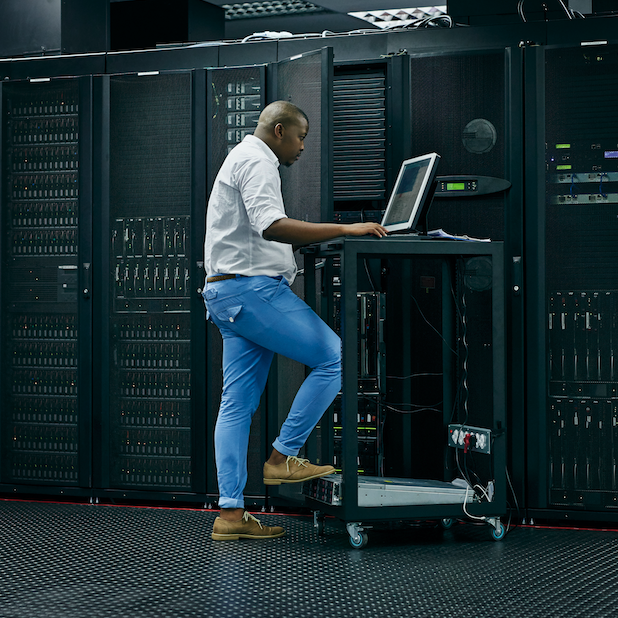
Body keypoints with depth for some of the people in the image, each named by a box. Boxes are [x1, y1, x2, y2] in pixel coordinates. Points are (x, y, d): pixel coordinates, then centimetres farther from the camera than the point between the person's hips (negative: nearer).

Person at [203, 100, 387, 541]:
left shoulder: (241, 159, 26)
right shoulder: (257, 162, -8)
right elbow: (272, 226, -24)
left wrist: (324, 237, 22)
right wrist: (344, 230, -24)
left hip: (228, 291, 11)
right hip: (252, 288, -11)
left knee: (238, 404, 5)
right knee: (334, 357, -9)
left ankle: (230, 513, 4)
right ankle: (283, 458, -5)